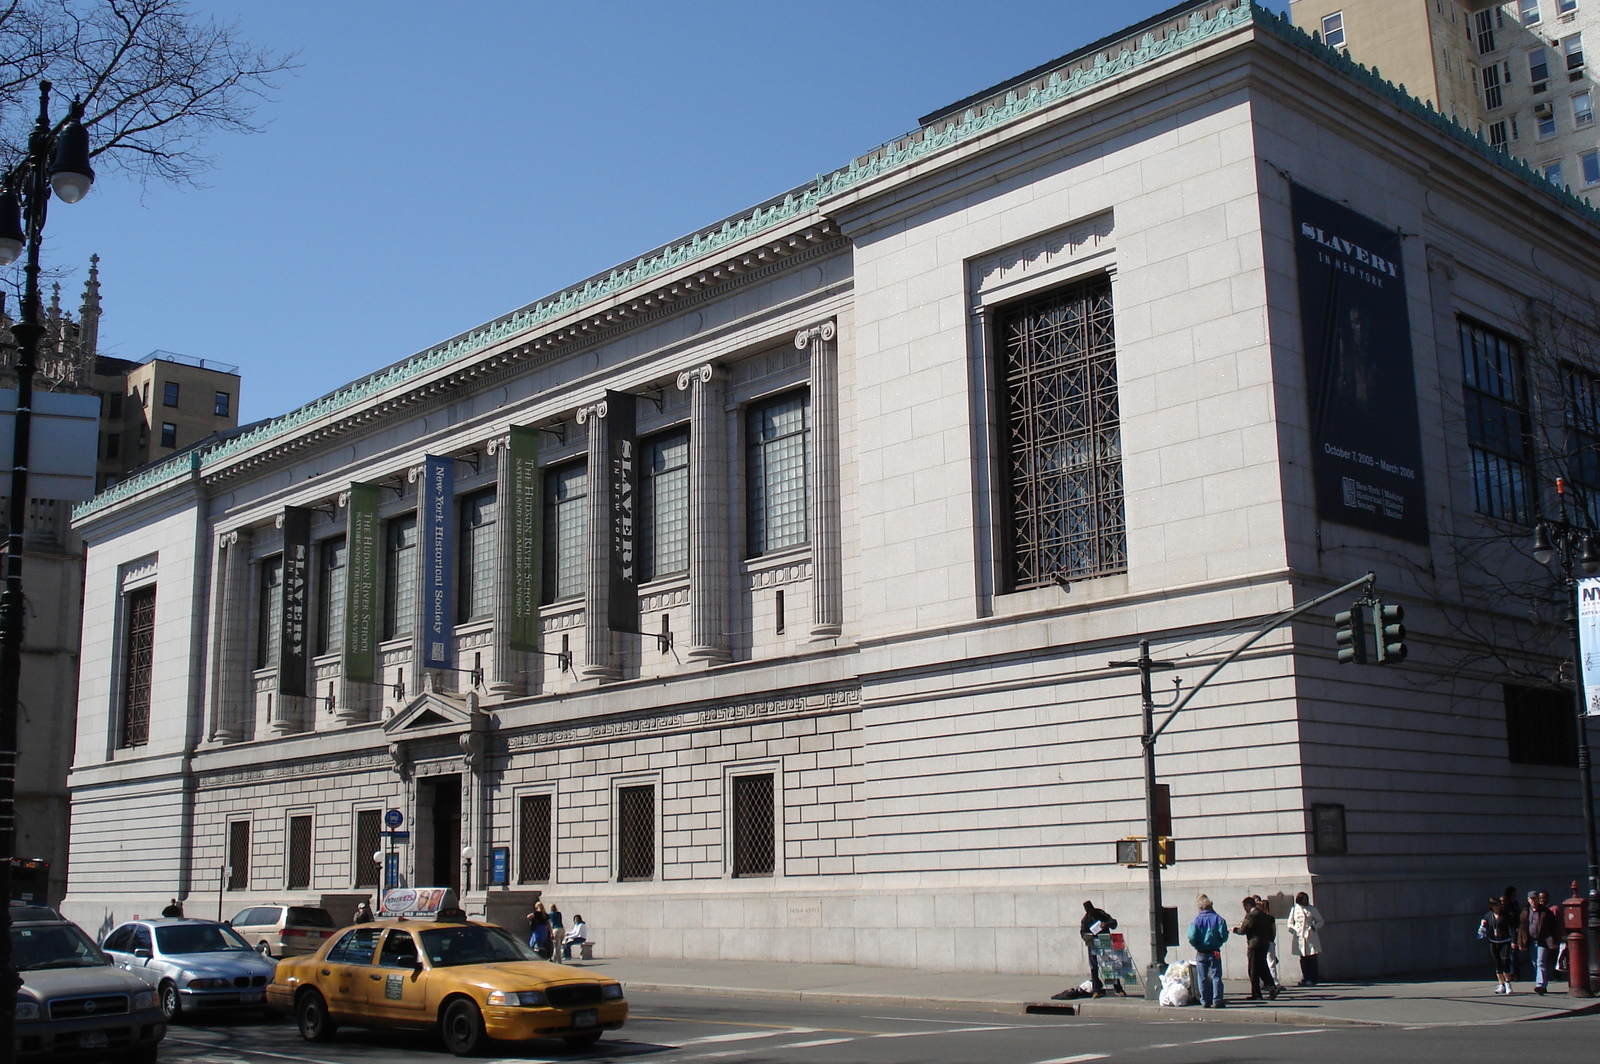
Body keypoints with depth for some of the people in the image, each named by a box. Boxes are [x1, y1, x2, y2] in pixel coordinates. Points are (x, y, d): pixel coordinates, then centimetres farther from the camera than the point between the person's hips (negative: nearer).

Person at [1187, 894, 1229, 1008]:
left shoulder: (1196, 920, -6)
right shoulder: (1218, 919, -4)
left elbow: (1191, 938, -12)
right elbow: (1224, 936, -10)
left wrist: (1198, 946, 7)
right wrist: (1218, 942, 10)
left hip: (1201, 954, 0)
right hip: (1215, 953, 0)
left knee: (1202, 978, 7)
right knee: (1216, 977, 5)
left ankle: (1205, 1001, 8)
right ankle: (1217, 1001, 2)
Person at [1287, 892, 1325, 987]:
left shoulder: (1312, 909, 7)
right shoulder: (1294, 910, 10)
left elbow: (1321, 921, 13)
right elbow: (1289, 923, 18)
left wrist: (1314, 927, -5)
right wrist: (1294, 930, -1)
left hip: (1310, 936, -1)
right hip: (1299, 937, 1)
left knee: (1312, 959, -5)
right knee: (1303, 959, 1)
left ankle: (1312, 979, -1)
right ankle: (1304, 979, 8)